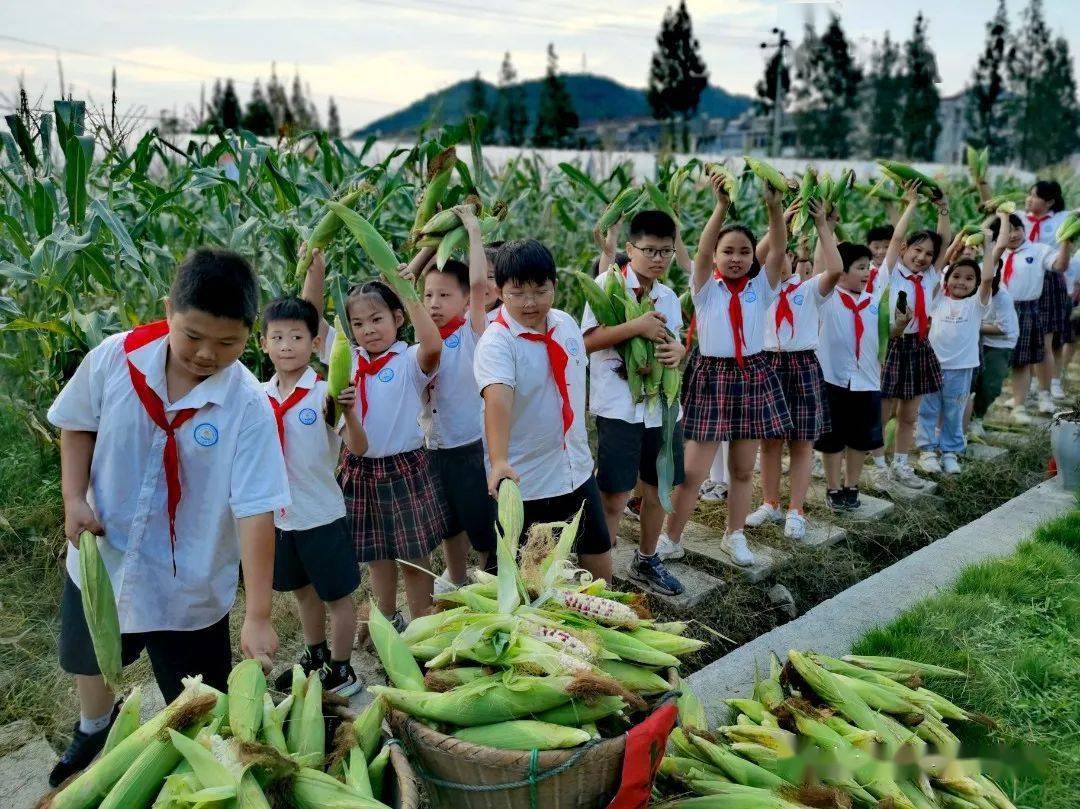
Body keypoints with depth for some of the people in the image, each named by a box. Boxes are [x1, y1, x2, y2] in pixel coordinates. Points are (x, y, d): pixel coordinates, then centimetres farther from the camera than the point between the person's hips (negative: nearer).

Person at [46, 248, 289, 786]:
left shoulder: (249, 409, -24)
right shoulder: (114, 359, -16)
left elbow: (255, 512, -25)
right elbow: (77, 426, 3)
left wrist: (258, 615, -27)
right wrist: (74, 498, -10)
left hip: (190, 585, -4)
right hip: (104, 557, 4)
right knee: (90, 660, 31)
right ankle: (93, 729, 63)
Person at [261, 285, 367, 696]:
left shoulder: (325, 393, -16)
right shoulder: (260, 396, 0)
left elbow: (358, 448, -24)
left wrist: (349, 413, -40)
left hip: (321, 514, -6)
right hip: (280, 515, 6)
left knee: (337, 594, 8)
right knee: (303, 590, 23)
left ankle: (340, 671, 24)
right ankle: (315, 656, 43)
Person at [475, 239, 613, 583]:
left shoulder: (566, 323, 0)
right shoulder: (496, 343, -21)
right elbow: (497, 400, -38)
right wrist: (498, 462, -52)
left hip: (577, 469, 6)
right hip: (524, 480, -6)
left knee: (597, 553, 20)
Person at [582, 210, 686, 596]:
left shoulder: (668, 296, 11)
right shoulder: (608, 284, -8)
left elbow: (674, 342, 17)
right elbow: (587, 340, -15)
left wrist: (677, 351, -7)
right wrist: (637, 326, -23)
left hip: (662, 405, 6)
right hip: (618, 408, -6)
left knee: (657, 489, 16)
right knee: (615, 496, -3)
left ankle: (646, 561, 35)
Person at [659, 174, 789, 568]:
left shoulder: (760, 287, 3)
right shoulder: (706, 288, -2)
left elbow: (778, 250, -11)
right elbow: (701, 251, -19)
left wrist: (774, 205, -26)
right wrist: (721, 206, -32)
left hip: (753, 377, 3)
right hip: (711, 377, -3)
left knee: (743, 468, 13)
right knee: (692, 471, -2)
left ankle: (735, 535, 30)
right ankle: (670, 540, 12)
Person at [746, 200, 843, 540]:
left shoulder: (809, 287, 1)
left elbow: (836, 270, -19)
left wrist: (822, 225, -17)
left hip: (803, 365, -1)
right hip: (769, 364, 1)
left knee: (802, 442, 4)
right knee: (769, 439, 9)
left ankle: (796, 511, 13)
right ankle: (770, 504, 23)